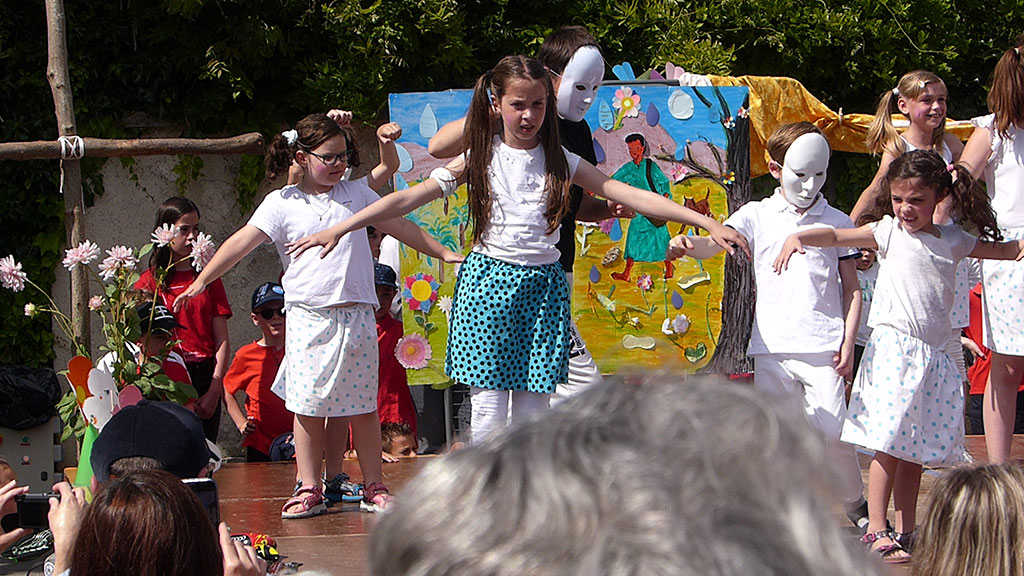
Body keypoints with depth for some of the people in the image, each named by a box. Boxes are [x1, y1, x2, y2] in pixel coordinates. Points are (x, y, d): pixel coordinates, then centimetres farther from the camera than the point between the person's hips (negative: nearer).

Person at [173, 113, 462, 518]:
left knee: (362, 405, 5)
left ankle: (374, 486, 13)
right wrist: (202, 280, -9)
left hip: (356, 315, 2)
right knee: (308, 406, -2)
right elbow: (242, 242, -3)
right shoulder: (282, 204, 3)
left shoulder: (357, 193, 13)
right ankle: (308, 489, 5)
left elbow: (399, 226, 23)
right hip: (307, 317, -2)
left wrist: (443, 253, 28)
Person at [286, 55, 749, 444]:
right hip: (489, 281, -2)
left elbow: (629, 195, 3)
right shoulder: (478, 160, 3)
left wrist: (708, 223, -4)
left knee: (533, 412, 0)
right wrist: (338, 229, -8)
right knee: (489, 412, -6)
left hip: (544, 283, 2)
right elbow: (407, 199, 0)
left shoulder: (561, 163, 6)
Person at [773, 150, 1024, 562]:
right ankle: (876, 532, -8)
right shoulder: (889, 232, 2)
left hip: (934, 354, 4)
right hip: (893, 349, -4)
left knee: (917, 448, 7)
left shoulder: (953, 240, 12)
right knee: (889, 445, -10)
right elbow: (836, 236, -8)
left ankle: (906, 531, 14)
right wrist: (798, 237, -24)